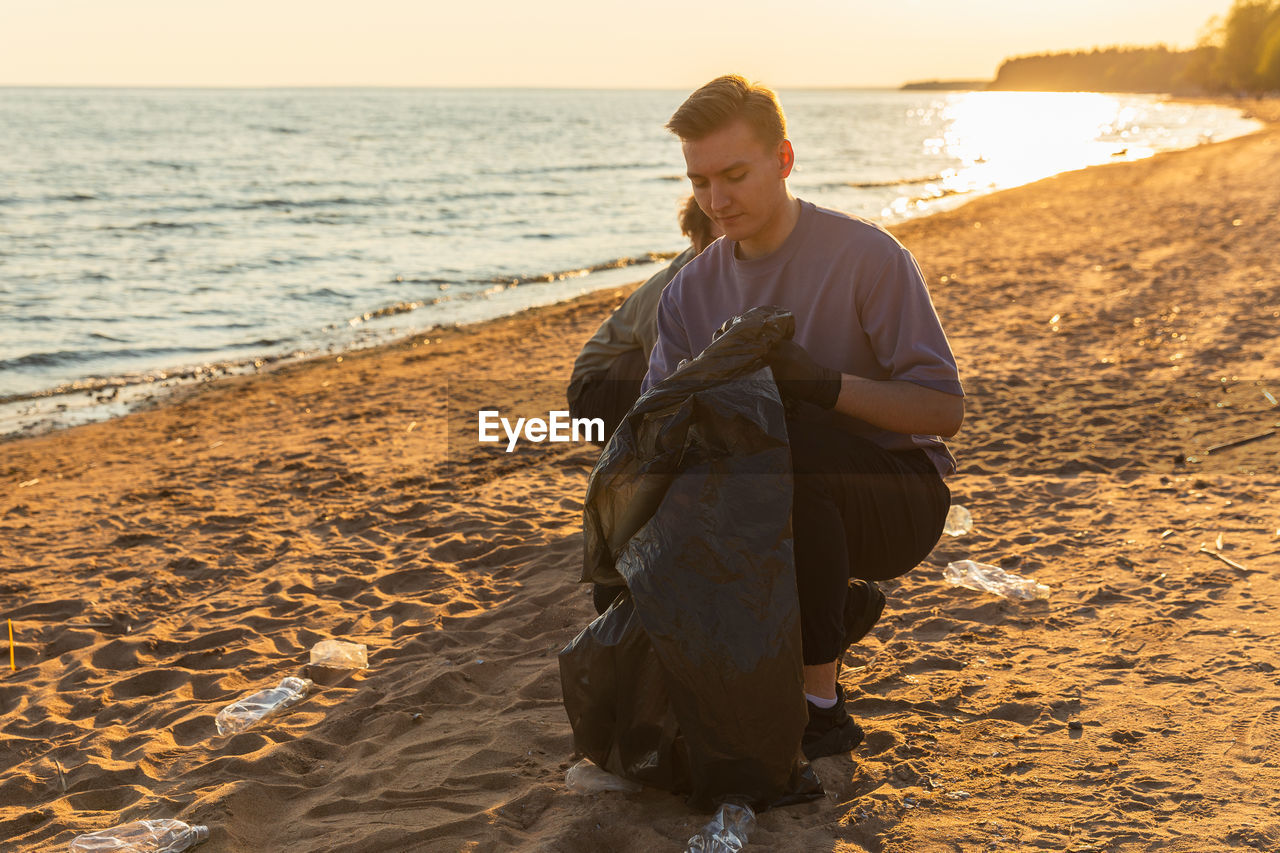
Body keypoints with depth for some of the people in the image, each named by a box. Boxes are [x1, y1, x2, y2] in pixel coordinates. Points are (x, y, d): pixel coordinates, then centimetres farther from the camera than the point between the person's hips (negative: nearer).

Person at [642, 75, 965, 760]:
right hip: (786, 505, 6)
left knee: (784, 438, -34)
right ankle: (842, 606, 11)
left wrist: (824, 383, -31)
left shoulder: (867, 256, -14)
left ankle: (821, 704, -25)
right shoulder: (692, 290, 3)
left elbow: (944, 409, -17)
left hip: (901, 499, -6)